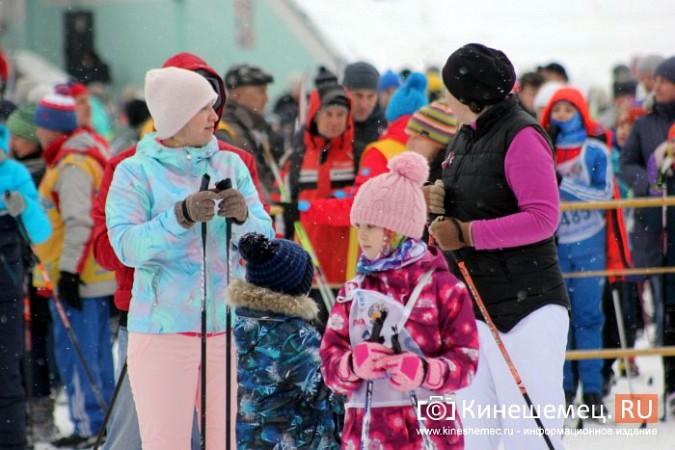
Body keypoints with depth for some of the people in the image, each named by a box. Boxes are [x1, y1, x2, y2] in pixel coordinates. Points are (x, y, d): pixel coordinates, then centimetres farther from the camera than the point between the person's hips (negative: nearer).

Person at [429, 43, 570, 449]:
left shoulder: (521, 136, -13)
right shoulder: (465, 138, 15)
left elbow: (543, 218, -21)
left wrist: (467, 233, -20)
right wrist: (438, 206, 0)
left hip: (527, 307, -9)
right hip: (472, 307, 9)